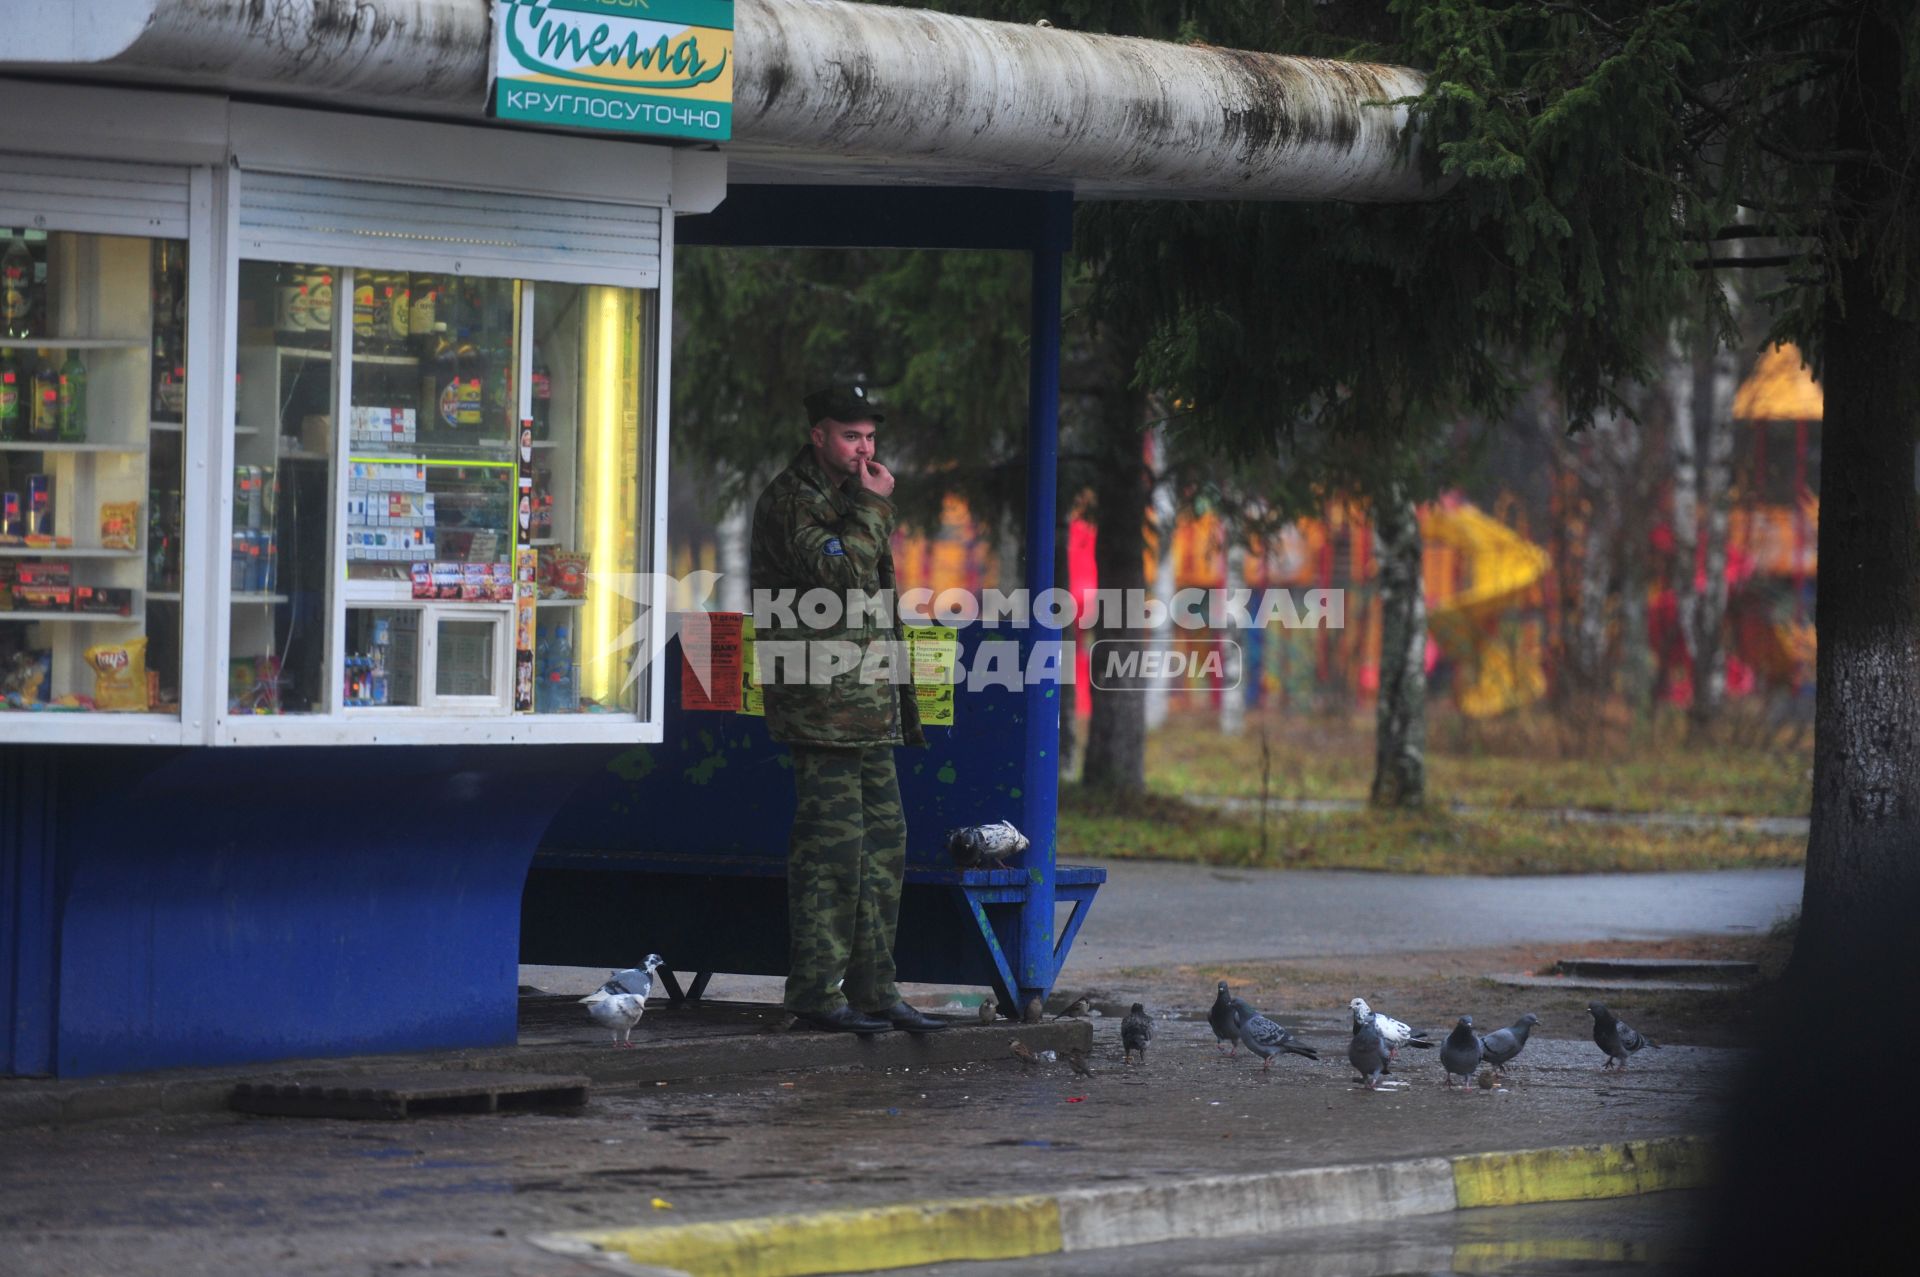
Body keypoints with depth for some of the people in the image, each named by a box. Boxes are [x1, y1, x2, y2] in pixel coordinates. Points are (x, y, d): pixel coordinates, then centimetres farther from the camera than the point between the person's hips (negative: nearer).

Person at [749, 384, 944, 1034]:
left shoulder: (847, 496, 22)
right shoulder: (790, 500, -8)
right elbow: (842, 573, -22)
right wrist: (874, 507, -12)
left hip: (869, 702, 10)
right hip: (821, 702, -10)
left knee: (884, 843, 9)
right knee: (831, 843, -10)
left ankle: (872, 987, 13)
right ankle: (816, 992, -8)